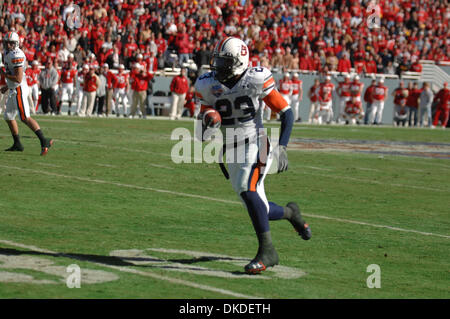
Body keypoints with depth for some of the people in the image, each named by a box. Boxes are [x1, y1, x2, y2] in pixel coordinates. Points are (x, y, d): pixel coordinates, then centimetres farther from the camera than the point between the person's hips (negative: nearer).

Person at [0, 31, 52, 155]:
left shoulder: (16, 56, -19)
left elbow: (18, 78, -23)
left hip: (19, 90, -10)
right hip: (13, 90, 10)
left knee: (25, 118, -16)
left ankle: (44, 141, -21)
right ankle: (17, 145, 25)